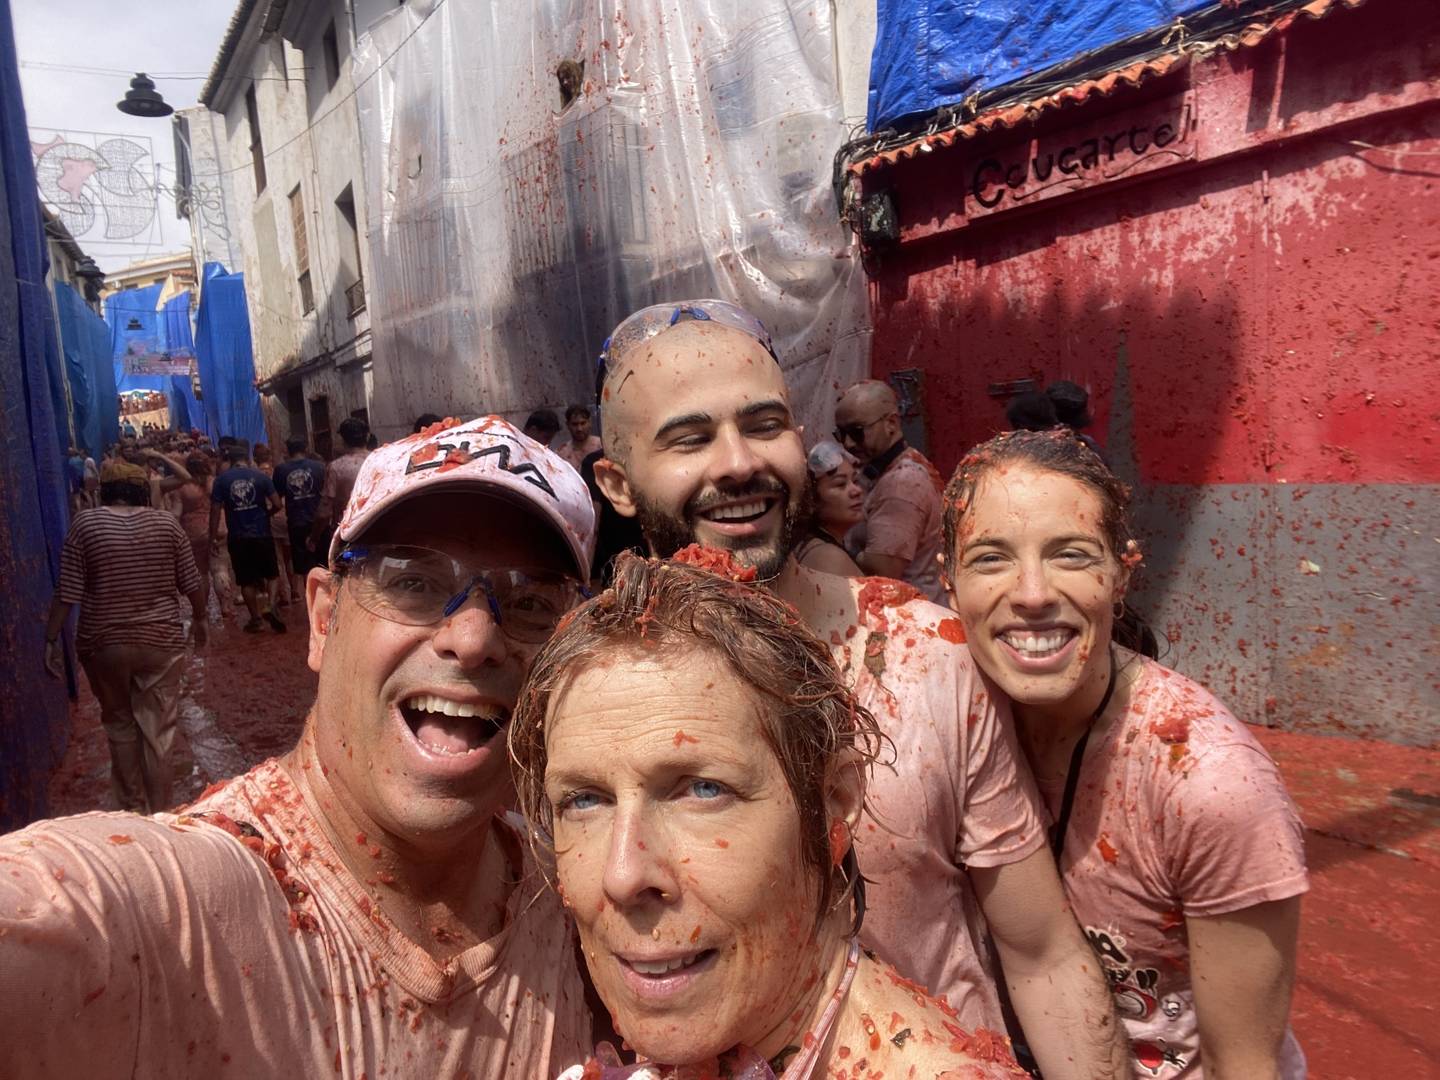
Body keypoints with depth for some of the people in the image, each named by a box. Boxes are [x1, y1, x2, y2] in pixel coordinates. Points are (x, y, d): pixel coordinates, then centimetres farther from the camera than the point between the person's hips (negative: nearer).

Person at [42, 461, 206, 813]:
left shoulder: (85, 523, -5)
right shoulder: (165, 523, -2)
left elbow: (67, 593, -8)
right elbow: (192, 584, 2)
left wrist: (51, 639, 0)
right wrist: (199, 619, 18)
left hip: (104, 645, 0)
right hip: (160, 642, 0)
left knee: (119, 725, 19)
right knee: (157, 731, 8)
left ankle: (132, 807, 30)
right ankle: (157, 814, 16)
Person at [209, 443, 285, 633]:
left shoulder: (221, 479, -3)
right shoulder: (260, 476, -3)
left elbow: (215, 509, -5)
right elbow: (277, 504, -5)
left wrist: (213, 537, 1)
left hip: (237, 537, 0)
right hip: (262, 534, 0)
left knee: (246, 580, 10)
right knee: (271, 573, 15)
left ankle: (255, 619, 15)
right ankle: (271, 607, -7)